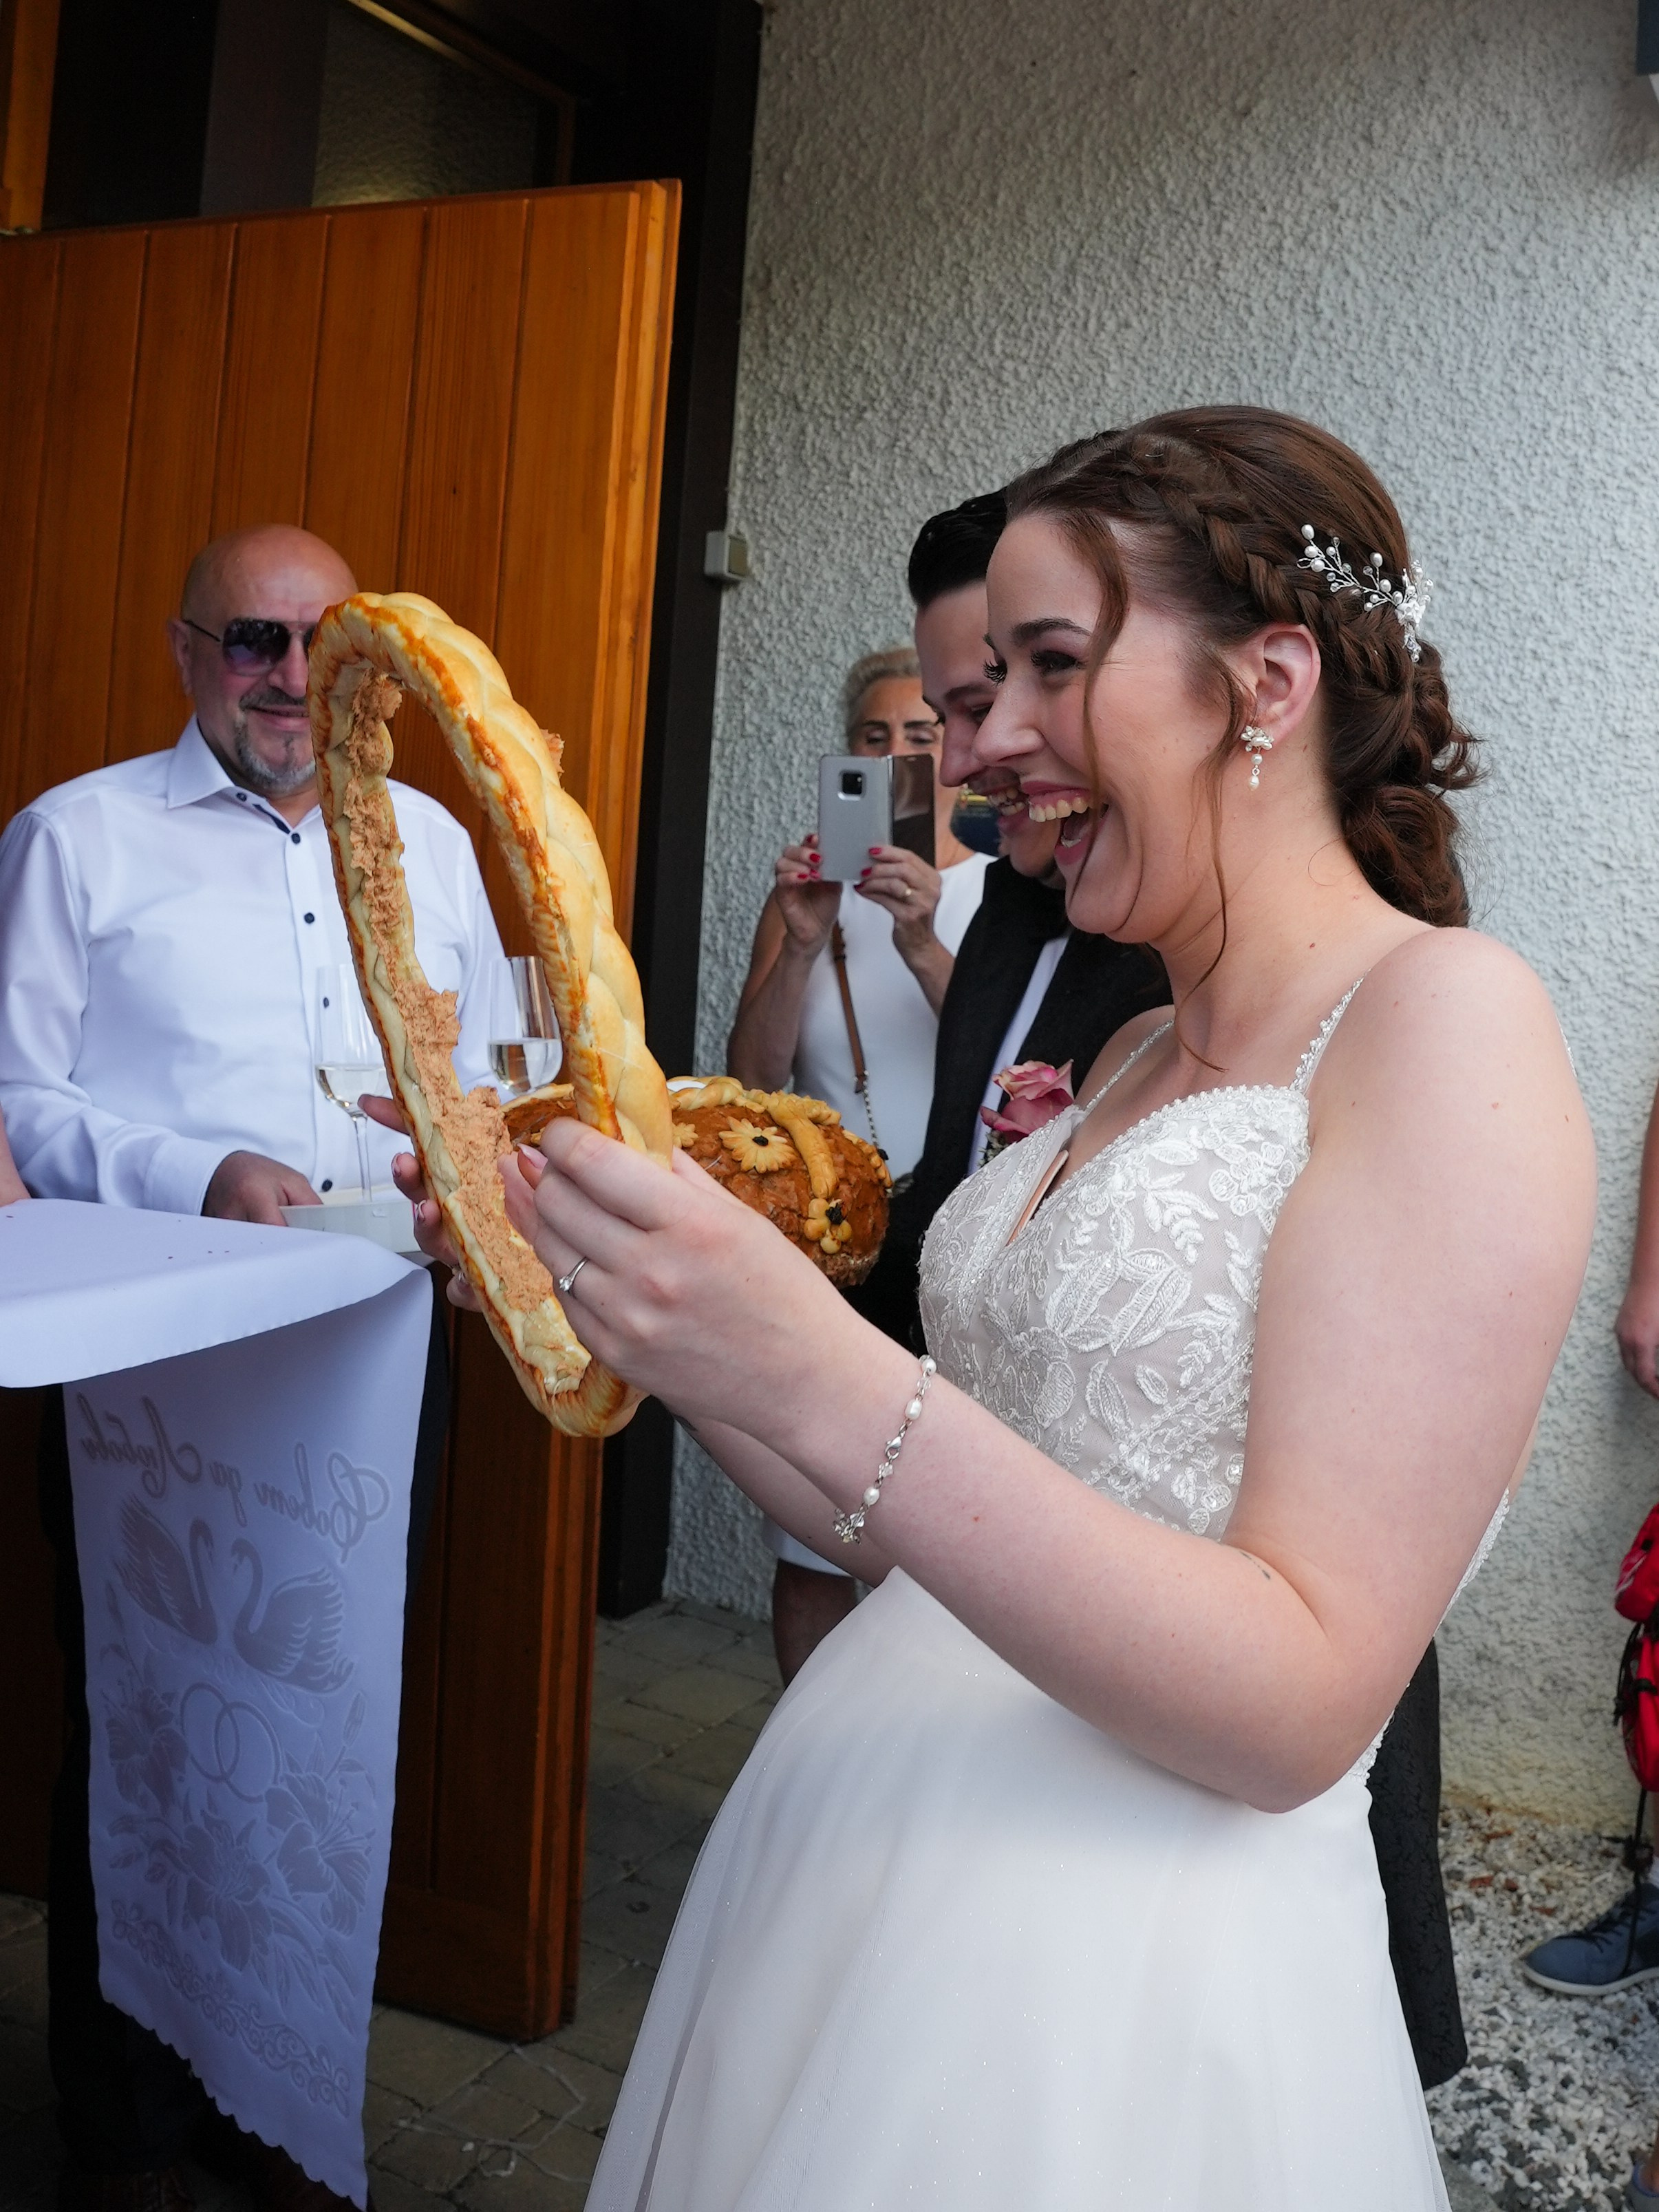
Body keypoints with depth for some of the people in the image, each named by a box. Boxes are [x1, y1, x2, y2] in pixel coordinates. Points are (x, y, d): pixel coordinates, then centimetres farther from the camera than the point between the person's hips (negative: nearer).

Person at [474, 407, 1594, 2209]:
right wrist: (653, 1317, -2)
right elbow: (936, 1531, 7)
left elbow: (1302, 1707, -21)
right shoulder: (1136, 1052, 8)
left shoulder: (1444, 1018, -15)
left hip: (1117, 1994, -7)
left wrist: (822, 1382, -29)